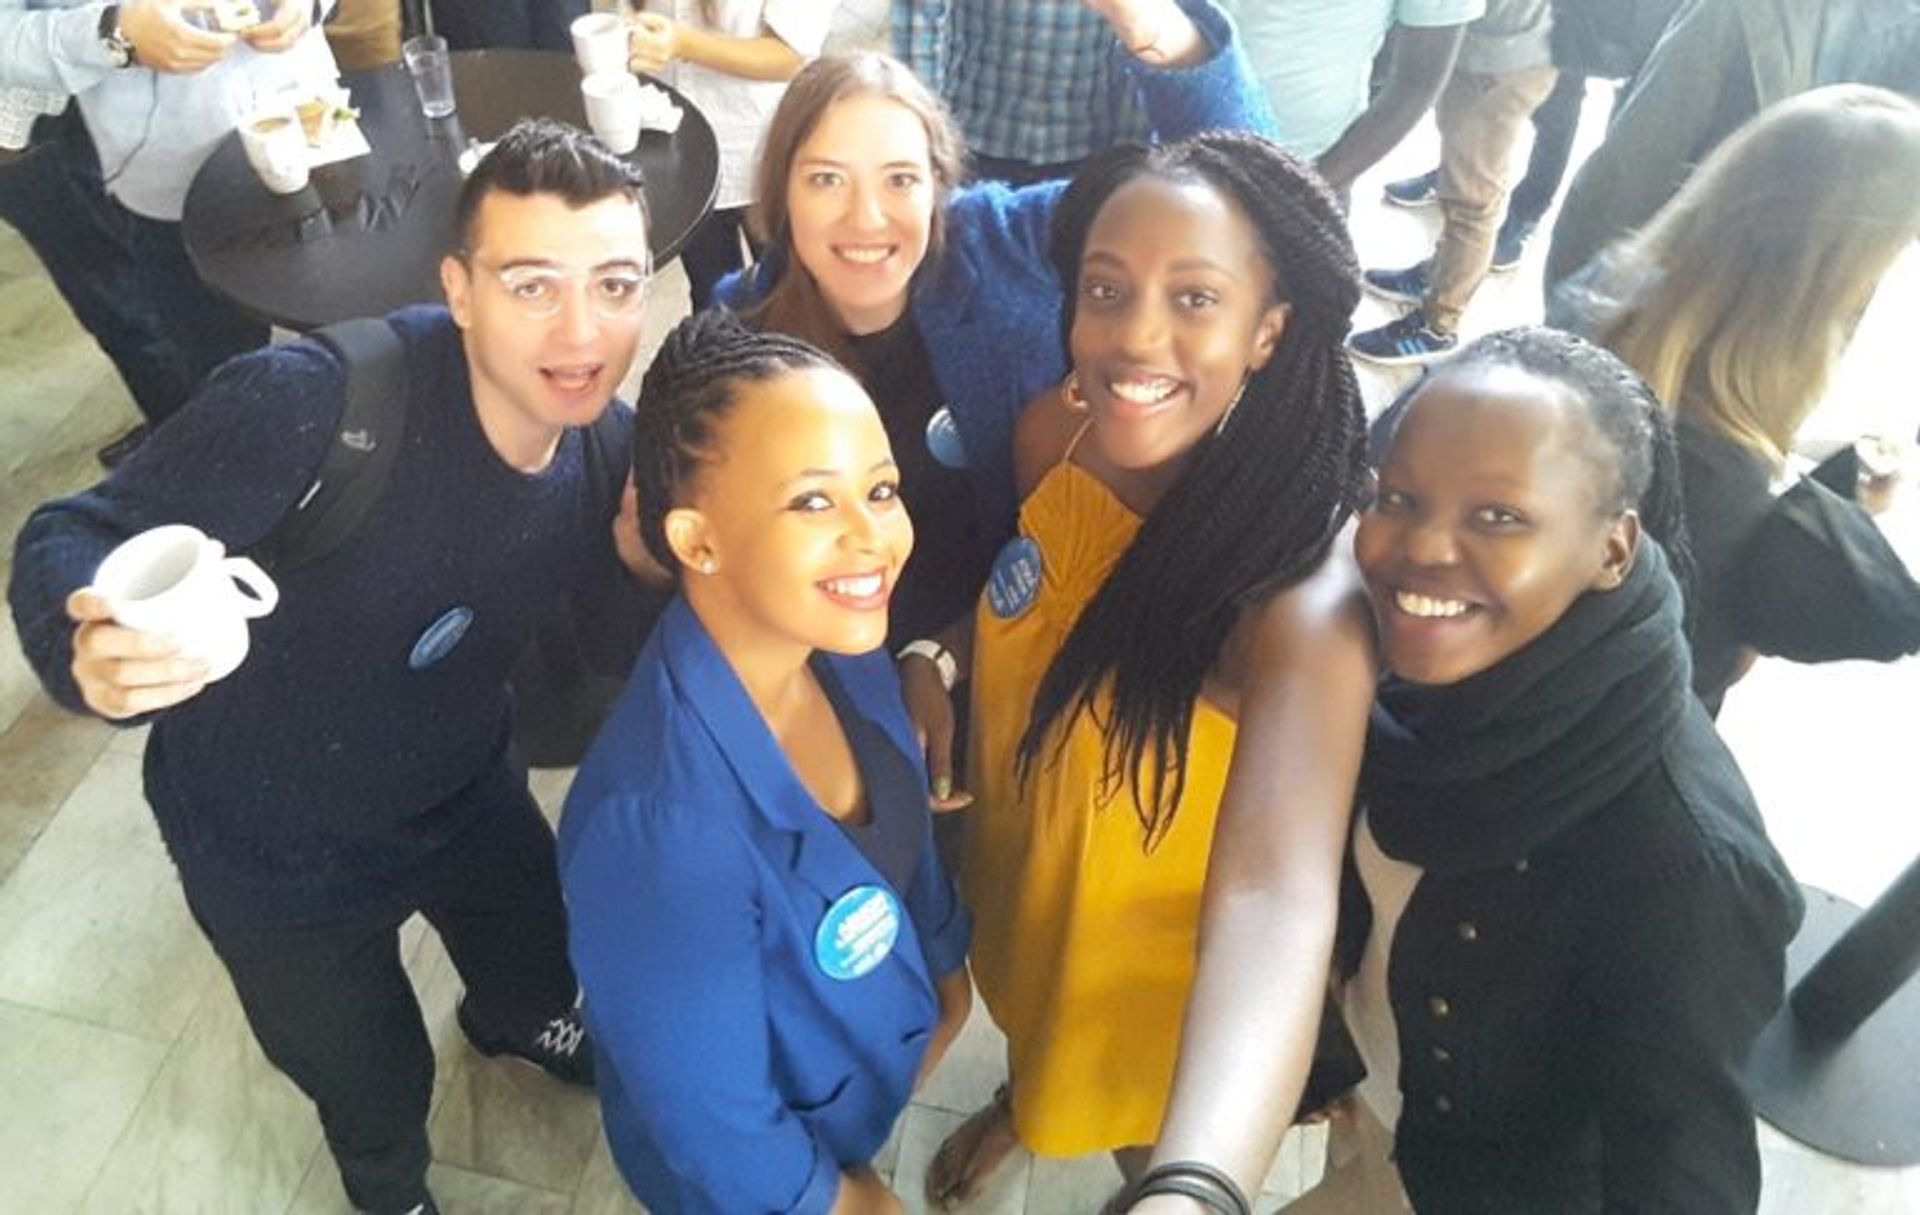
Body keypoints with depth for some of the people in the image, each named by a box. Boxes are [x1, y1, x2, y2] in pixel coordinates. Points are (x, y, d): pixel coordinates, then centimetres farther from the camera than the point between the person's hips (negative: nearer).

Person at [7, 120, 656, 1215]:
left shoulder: (606, 450, -17)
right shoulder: (316, 401, -36)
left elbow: (633, 651, -8)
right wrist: (92, 651, -49)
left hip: (468, 789, 4)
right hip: (274, 846, -4)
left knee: (544, 968, 32)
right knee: (372, 1092, 22)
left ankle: (515, 1023, 71)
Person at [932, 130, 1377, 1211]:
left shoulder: (1306, 591, -37)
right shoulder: (1053, 434, -18)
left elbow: (1278, 895, -52)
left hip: (1163, 962, -5)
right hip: (1019, 873, 6)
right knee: (1030, 1020, 37)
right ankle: (1023, 1101, 72)